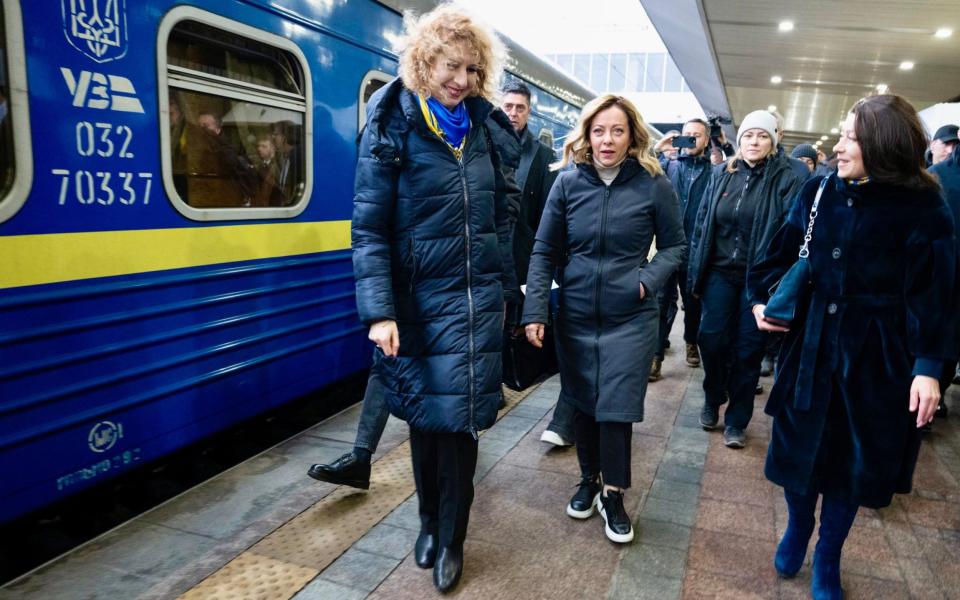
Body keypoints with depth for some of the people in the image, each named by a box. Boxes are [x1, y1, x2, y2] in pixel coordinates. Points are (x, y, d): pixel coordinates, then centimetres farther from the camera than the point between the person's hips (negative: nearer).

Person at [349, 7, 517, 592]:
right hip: (420, 301, -2)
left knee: (458, 418, 5)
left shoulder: (480, 129, 7)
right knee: (425, 415, 11)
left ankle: (451, 541, 22)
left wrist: (506, 288, 12)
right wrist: (379, 311, -19)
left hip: (476, 300, 3)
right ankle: (431, 522, 35)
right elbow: (369, 226, -11)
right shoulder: (393, 126, -7)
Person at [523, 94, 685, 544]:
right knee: (582, 403, 13)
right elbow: (544, 251, -1)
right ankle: (588, 480, 35)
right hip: (575, 316, 2)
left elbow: (674, 246, 4)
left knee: (617, 407, 1)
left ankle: (612, 494, 22)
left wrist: (648, 280, -15)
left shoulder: (653, 184, -7)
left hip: (629, 319, -2)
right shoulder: (568, 182, -4)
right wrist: (535, 311, -9)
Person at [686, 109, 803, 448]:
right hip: (720, 272, 2)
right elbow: (702, 224, 7)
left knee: (748, 348, 5)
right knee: (712, 339, -1)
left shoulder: (785, 180, -3)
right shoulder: (721, 175, 6)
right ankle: (712, 401, 26)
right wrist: (695, 273, 4)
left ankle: (736, 420, 20)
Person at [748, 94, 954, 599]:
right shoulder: (819, 191, 1)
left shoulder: (921, 209, -9)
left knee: (852, 455, 11)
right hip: (810, 341, 3)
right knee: (800, 444, 12)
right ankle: (797, 528, 39)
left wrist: (928, 366, -15)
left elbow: (931, 292, -11)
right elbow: (783, 249, 10)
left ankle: (828, 557, 32)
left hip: (874, 354, -3)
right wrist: (760, 297, -3)